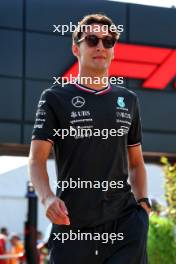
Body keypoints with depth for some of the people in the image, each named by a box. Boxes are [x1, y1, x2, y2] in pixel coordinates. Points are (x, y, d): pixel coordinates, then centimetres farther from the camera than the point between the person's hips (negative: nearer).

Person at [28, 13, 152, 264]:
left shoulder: (128, 100, 17)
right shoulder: (55, 98, 5)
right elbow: (37, 158, -3)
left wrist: (142, 201, 6)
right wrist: (47, 197, -21)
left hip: (125, 220, 3)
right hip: (72, 222, -2)